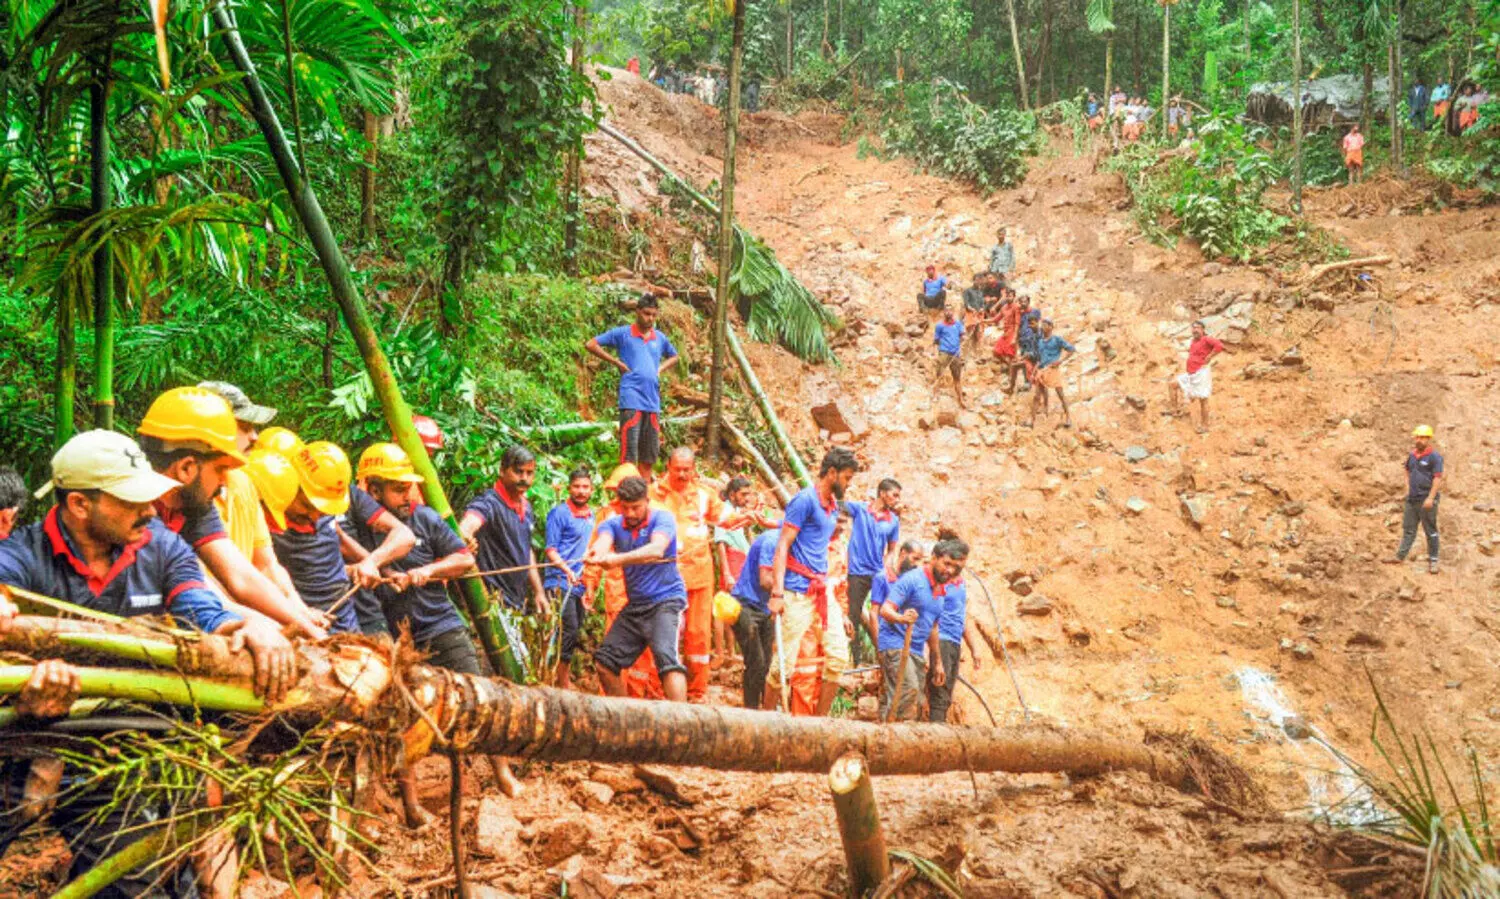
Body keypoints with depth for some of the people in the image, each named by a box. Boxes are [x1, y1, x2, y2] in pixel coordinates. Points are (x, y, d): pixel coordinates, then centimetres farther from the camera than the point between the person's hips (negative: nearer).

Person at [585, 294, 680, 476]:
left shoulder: (660, 338, 14)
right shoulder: (623, 333, 1)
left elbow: (673, 357, 33)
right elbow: (591, 345, 0)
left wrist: (661, 369, 12)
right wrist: (616, 362, -4)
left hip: (653, 401, 5)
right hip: (631, 400, -5)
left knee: (649, 455, 9)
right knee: (629, 454, -8)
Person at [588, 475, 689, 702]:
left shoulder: (662, 519, -10)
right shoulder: (613, 524, 3)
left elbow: (656, 550, -31)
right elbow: (603, 541, -21)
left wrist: (618, 559, -47)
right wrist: (597, 552, -47)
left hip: (666, 600, -7)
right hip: (634, 605, 7)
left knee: (667, 657, -27)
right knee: (604, 661, 9)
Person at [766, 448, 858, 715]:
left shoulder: (833, 505, 16)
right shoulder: (805, 500, -9)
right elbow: (782, 546, -13)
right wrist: (777, 593, -20)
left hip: (822, 589, 8)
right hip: (798, 590, -8)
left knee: (838, 654, 3)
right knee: (784, 662, -5)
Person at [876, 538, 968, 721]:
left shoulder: (941, 590, 15)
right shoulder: (913, 579, -10)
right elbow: (885, 609, -18)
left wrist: (937, 663, 27)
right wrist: (901, 618, -40)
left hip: (917, 651, 9)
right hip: (895, 644, -9)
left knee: (915, 704, 3)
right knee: (909, 691, -26)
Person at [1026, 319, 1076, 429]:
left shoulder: (1056, 339, 0)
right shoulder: (1039, 341, 16)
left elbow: (1071, 349, -3)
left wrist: (1060, 361, -11)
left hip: (1053, 369, -5)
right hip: (1042, 370, 5)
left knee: (1060, 394, -2)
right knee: (1037, 396, 1)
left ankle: (1067, 417, 8)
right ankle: (1032, 419, 4)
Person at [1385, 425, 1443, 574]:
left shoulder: (1434, 457, -12)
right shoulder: (1412, 456, 10)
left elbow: (1438, 478, -16)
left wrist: (1431, 498, -21)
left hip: (1426, 499, -7)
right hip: (1412, 499, 7)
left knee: (1430, 531, 2)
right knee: (1408, 528, 12)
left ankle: (1433, 561, 9)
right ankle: (1400, 556, 18)